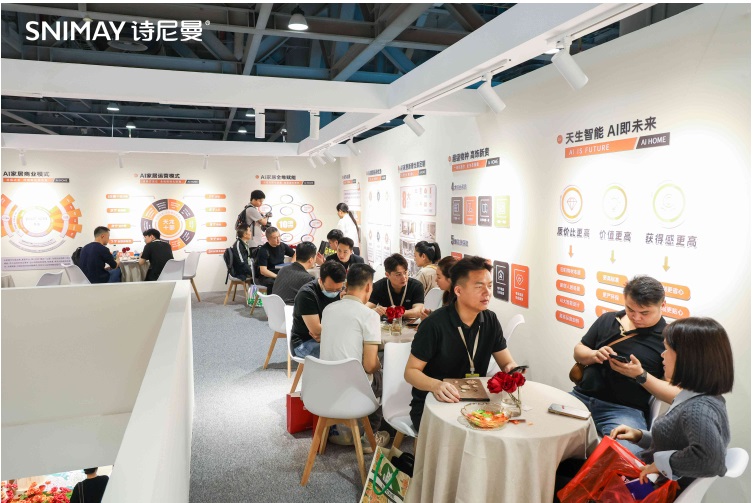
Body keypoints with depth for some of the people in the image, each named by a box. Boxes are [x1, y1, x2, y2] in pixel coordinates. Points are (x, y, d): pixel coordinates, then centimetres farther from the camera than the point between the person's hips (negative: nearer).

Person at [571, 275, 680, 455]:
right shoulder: (607, 320, 13)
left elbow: (676, 395, -2)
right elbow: (578, 352, 20)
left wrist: (640, 375, -16)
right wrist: (594, 355, -3)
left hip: (626, 410, -4)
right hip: (581, 397, 4)